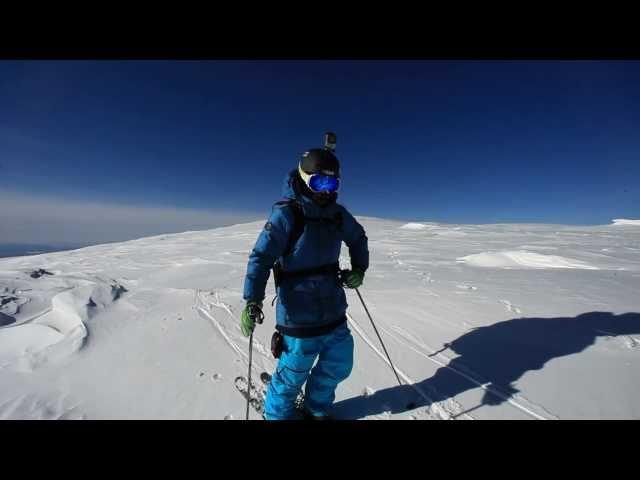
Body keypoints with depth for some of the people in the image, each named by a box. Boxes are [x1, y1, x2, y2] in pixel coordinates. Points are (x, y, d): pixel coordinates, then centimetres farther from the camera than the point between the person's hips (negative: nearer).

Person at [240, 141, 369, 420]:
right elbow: (261, 256, -16)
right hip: (300, 315, -6)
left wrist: (359, 269, 12)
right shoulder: (286, 214, -14)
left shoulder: (337, 214, 4)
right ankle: (278, 413, 45)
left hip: (334, 311, 7)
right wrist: (252, 300, -23)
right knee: (294, 374, 11)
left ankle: (316, 409, 50)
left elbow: (358, 238, 21)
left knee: (339, 365, 21)